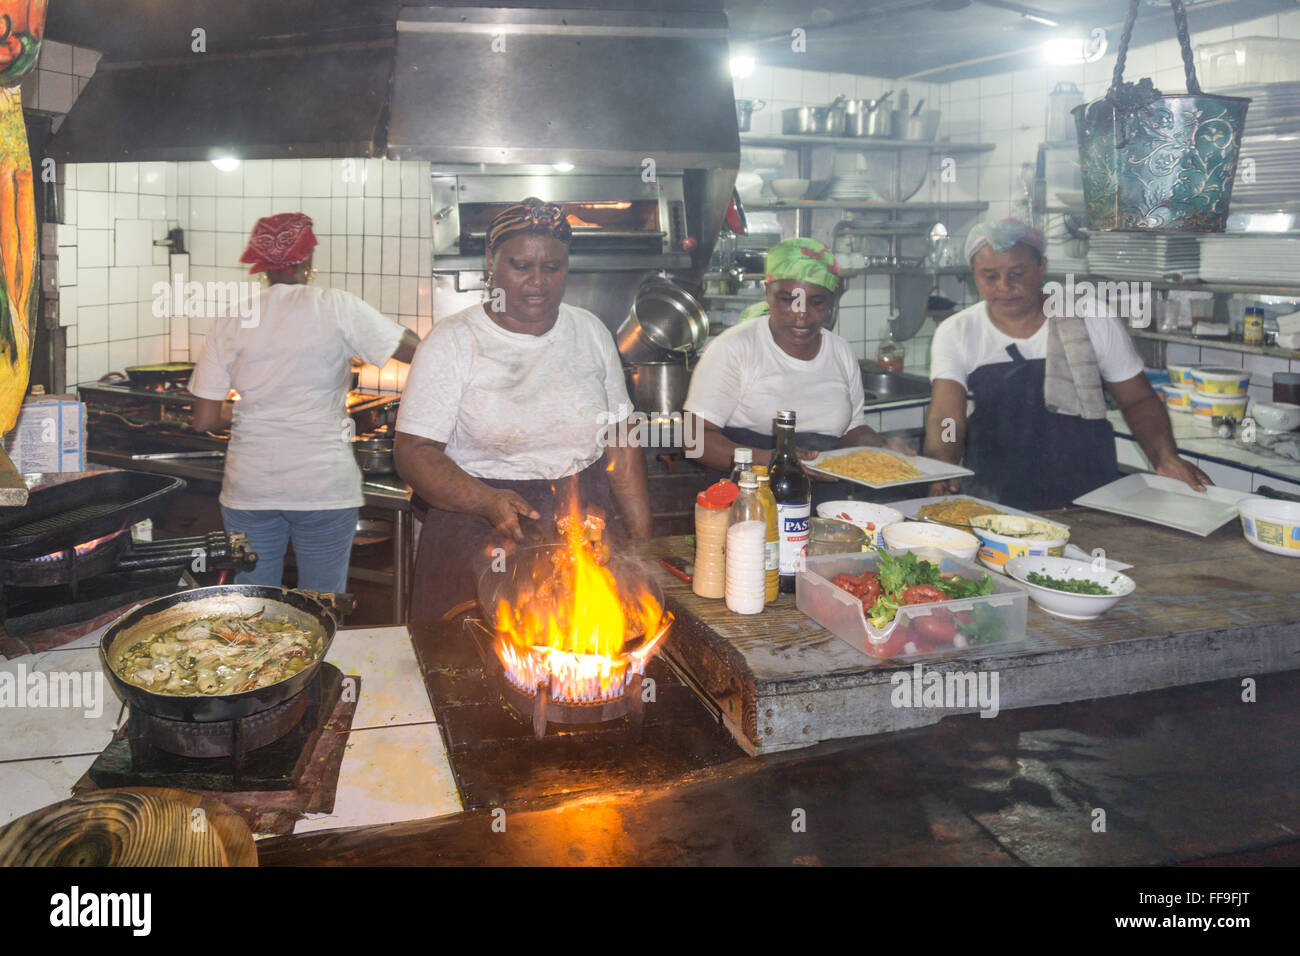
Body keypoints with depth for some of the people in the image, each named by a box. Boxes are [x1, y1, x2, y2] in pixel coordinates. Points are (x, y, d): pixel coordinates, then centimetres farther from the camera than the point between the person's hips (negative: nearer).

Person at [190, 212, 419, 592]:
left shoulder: (232, 320, 2)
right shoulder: (335, 306, -6)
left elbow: (205, 420, 3)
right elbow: (416, 350, -3)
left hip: (249, 487, 3)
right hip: (324, 485, -3)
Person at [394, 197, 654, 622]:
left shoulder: (591, 332, 7)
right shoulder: (451, 342, -5)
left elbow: (621, 442, 10)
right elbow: (414, 452, -10)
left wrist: (643, 540, 5)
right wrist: (489, 503, -25)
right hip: (481, 540, -3)